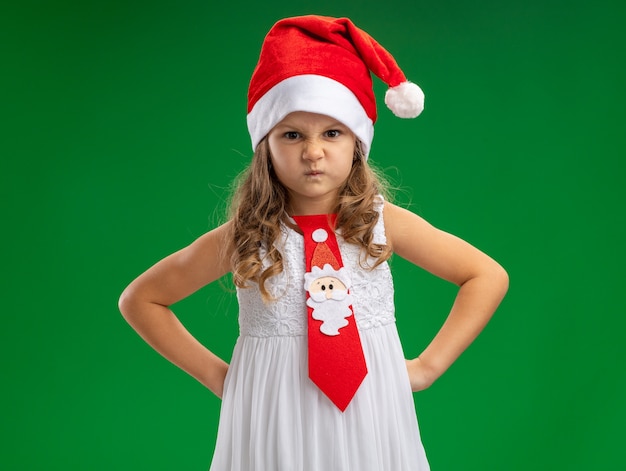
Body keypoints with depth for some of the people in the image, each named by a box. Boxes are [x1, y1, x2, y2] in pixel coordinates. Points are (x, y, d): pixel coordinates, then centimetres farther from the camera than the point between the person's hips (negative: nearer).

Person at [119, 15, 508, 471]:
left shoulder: (381, 223, -8)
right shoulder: (242, 239, -9)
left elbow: (490, 276, 2)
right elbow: (139, 299, 3)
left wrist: (427, 365, -3)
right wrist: (214, 374, -3)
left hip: (368, 421, 1)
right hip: (273, 429, -1)